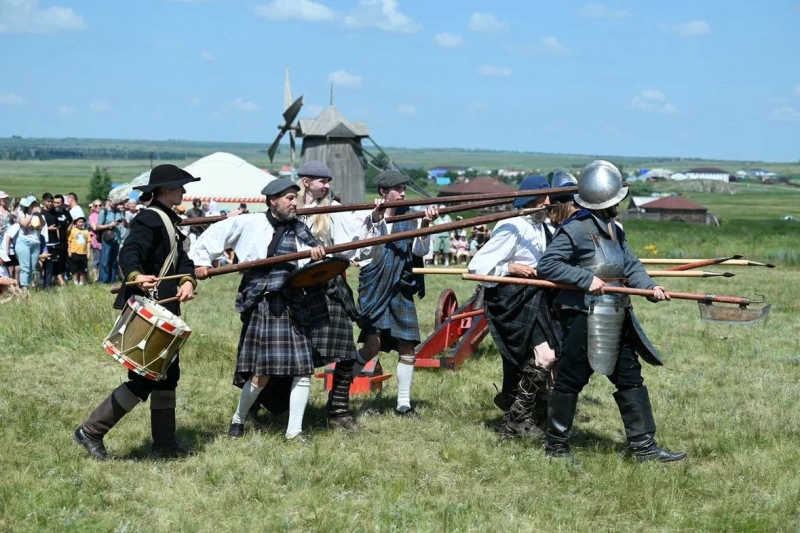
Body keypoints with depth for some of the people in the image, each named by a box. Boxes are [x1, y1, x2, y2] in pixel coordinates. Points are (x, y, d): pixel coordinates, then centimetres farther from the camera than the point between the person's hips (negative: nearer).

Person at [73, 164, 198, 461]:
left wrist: (188, 281, -10)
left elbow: (181, 258, 11)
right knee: (144, 379, -9)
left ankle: (165, 445, 21)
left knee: (167, 375, 13)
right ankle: (91, 431, 0)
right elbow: (129, 253, -28)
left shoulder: (169, 220, 17)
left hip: (164, 309, 10)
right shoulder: (149, 219, -14)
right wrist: (136, 277, -49)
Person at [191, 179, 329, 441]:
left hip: (296, 306, 4)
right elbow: (216, 232, 8)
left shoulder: (299, 231, 10)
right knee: (261, 373, -4)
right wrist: (200, 259, 3)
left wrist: (316, 256, -21)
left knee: (304, 369, -2)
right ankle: (238, 420, 20)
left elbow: (307, 267, 0)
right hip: (263, 307, -4)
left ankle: (294, 430, 8)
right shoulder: (250, 224, 0)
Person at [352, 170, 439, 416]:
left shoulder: (409, 219, 7)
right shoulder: (367, 218, -1)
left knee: (407, 347, 1)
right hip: (373, 288, -4)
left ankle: (403, 403, 12)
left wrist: (426, 224, -20)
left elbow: (419, 250, -4)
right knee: (372, 345, -14)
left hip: (401, 289, 4)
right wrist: (374, 221, -20)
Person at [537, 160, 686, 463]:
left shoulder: (614, 230, 14)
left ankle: (644, 446, 14)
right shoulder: (575, 230, -13)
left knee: (631, 379, 9)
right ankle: (556, 445, 14)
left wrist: (650, 287, -7)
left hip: (615, 320, 9)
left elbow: (630, 265, 13)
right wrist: (586, 279, -24)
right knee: (571, 380, 1)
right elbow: (546, 266, -17)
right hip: (583, 318, -9)